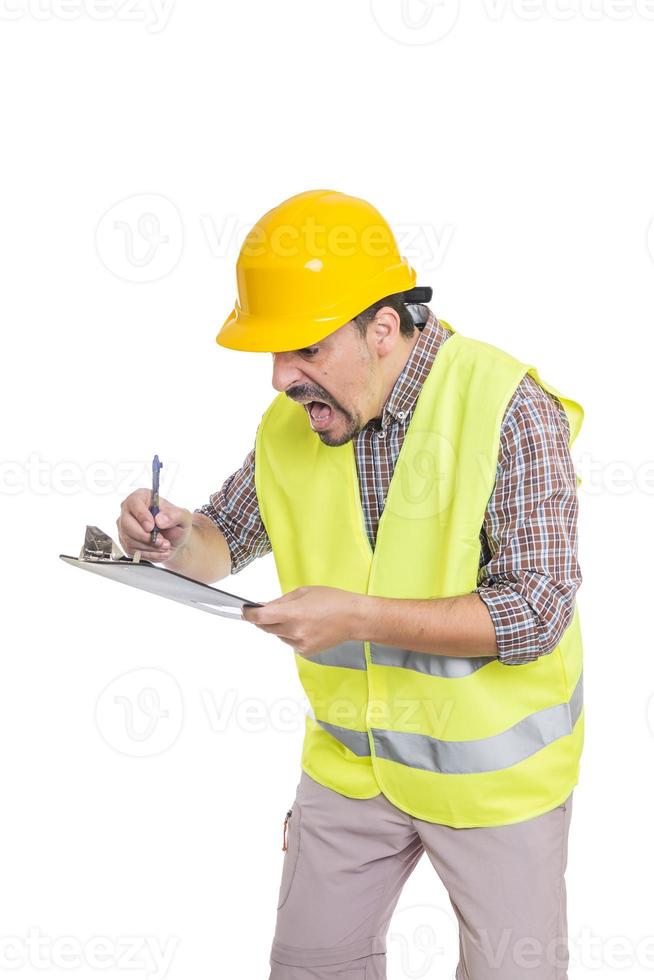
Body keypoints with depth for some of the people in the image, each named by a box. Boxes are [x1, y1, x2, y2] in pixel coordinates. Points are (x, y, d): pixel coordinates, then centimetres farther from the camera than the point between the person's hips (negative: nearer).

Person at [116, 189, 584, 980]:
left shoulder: (508, 411, -22)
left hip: (491, 765, -5)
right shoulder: (290, 422, -4)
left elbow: (536, 611, -24)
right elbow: (227, 541, 7)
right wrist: (175, 536, -17)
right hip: (349, 759, 5)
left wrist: (359, 616, -31)